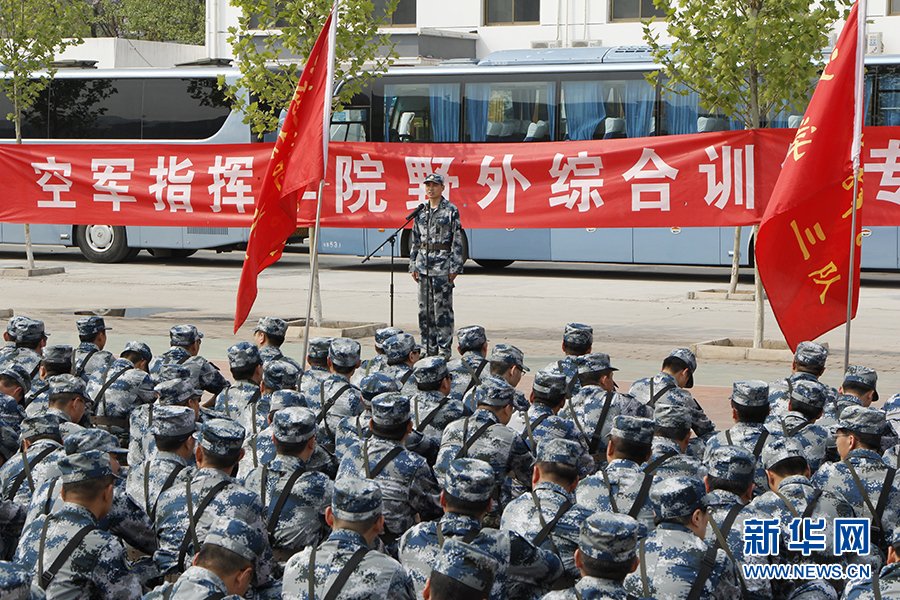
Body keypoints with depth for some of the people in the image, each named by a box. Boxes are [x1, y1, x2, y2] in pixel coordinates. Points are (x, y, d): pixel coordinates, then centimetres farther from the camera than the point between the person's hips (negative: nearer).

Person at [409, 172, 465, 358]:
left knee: (442, 307, -6)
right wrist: (413, 265, 12)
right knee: (425, 308, 6)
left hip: (442, 264, -6)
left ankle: (444, 348, -1)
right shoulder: (421, 211, 13)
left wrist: (455, 268, -10)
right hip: (423, 264, 6)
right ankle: (429, 348, 13)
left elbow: (457, 241, -5)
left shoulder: (451, 211, -3)